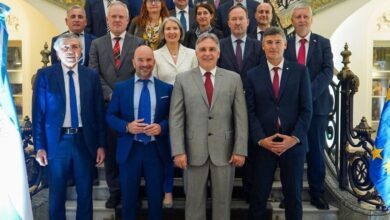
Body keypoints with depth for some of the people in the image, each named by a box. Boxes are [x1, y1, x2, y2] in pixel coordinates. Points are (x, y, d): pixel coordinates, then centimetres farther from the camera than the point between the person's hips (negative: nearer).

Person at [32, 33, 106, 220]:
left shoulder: (92, 76, 4)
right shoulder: (44, 75, -1)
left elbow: (99, 112, 4)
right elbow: (38, 113, -2)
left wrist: (101, 144, 2)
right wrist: (39, 146, -6)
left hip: (84, 140, 2)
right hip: (57, 141, -1)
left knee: (85, 193, 13)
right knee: (57, 194, 12)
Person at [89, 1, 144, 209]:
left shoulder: (138, 43, 6)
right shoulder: (97, 44, 10)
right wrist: (110, 94, -11)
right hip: (107, 105, 2)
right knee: (110, 151, 8)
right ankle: (114, 190, 22)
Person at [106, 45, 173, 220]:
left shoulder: (166, 88, 2)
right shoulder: (120, 88, 2)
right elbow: (110, 116, 2)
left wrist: (161, 127, -17)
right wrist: (127, 126, -16)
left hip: (156, 149, 0)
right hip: (129, 149, 0)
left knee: (156, 197, 13)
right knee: (129, 197, 13)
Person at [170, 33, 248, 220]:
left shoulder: (233, 78, 6)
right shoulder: (182, 79, 4)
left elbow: (241, 117, 2)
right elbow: (176, 118, -1)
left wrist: (240, 149, -4)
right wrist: (178, 151, -8)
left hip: (224, 151, 1)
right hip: (194, 152, 0)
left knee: (222, 202, 11)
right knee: (194, 203, 10)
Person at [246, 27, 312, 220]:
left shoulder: (300, 71, 4)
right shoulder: (253, 75, 6)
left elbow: (306, 109, -1)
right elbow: (250, 111, 0)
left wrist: (295, 138, -11)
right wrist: (261, 139, -11)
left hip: (293, 143, 0)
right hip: (263, 143, 0)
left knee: (293, 195, 12)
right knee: (258, 195, 6)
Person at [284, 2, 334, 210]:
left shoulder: (323, 43, 6)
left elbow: (327, 71, -4)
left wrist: (309, 93, -17)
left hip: (316, 103, 0)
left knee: (316, 150, 7)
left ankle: (317, 193, 18)